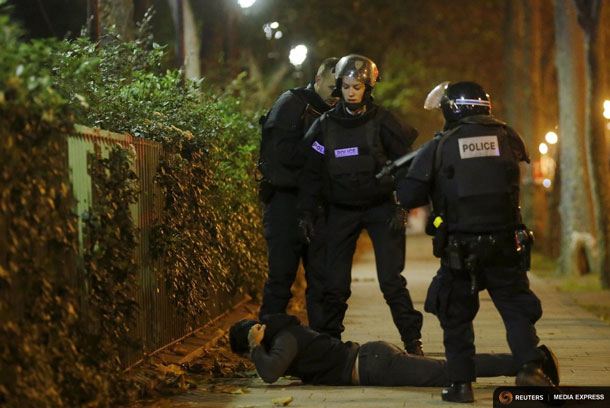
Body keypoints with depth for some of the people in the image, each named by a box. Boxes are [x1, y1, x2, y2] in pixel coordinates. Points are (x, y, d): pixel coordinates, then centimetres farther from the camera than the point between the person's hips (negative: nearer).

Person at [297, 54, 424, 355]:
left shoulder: (381, 121, -5)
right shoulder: (325, 125, 1)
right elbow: (312, 171, 6)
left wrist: (403, 207, -8)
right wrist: (305, 213, 2)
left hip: (380, 207, -2)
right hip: (341, 211, 2)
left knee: (391, 281, -7)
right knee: (335, 283, 1)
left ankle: (412, 341, 1)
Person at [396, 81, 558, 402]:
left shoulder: (438, 147, -3)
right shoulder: (508, 137, 2)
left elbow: (407, 197, -2)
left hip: (459, 249, -1)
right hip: (505, 244, 1)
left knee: (456, 316, 14)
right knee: (517, 307, 9)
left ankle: (461, 383, 11)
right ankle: (530, 367, -12)